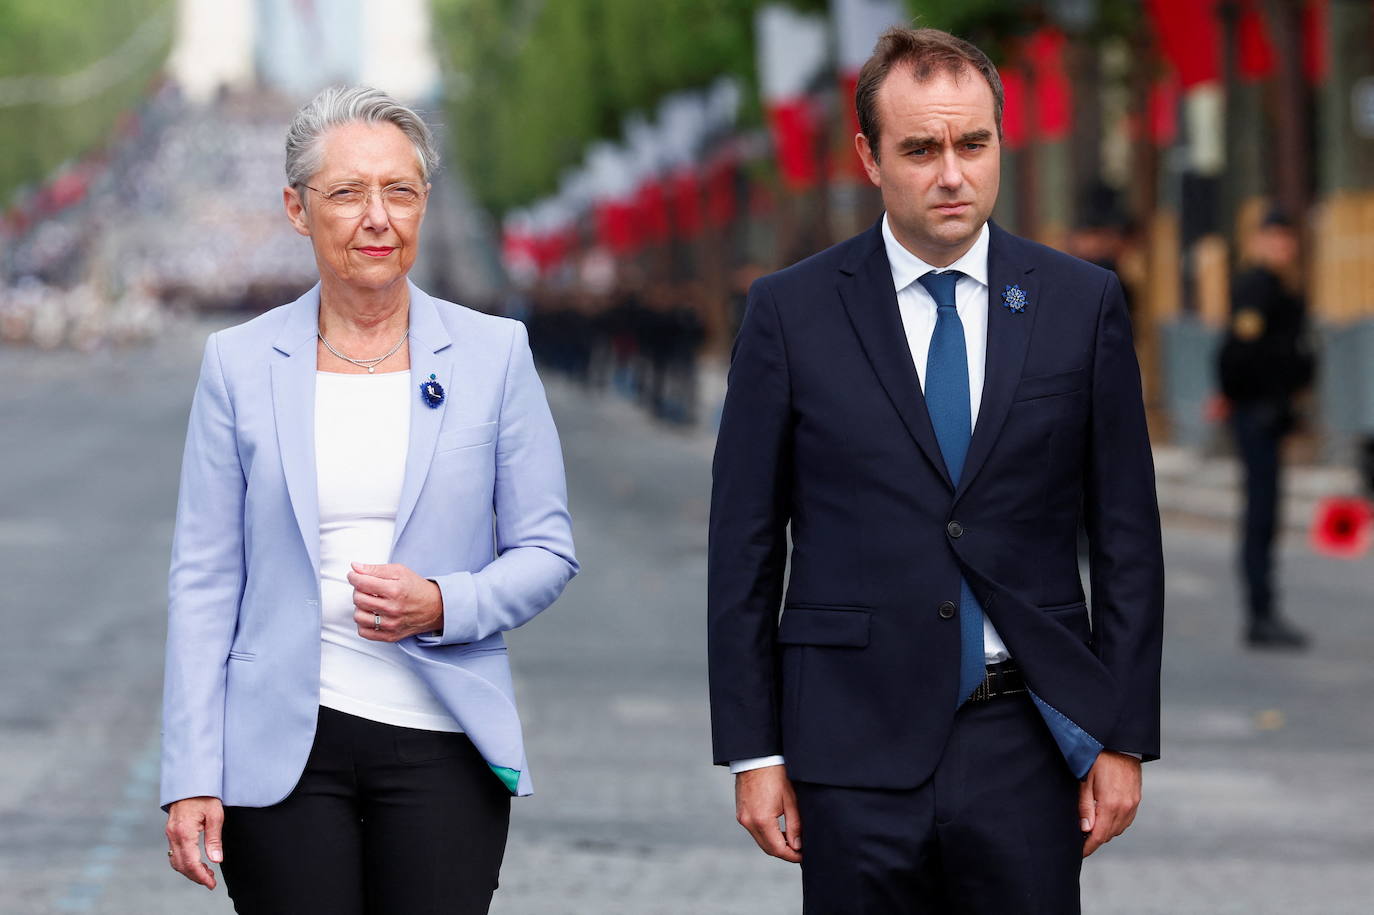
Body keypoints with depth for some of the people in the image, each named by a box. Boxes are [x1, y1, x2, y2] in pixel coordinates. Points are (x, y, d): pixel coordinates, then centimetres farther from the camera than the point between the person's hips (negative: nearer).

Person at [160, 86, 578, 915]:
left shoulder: (494, 353, 4)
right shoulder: (241, 363, 4)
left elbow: (547, 551, 7)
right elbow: (205, 579, 3)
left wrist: (443, 605, -14)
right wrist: (193, 778, -2)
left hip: (443, 745, 0)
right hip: (282, 744, 0)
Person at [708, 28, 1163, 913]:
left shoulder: (1082, 302, 4)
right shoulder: (791, 311, 1)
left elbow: (1127, 534, 6)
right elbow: (746, 543, 3)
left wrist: (1124, 738, 2)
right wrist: (753, 750, -1)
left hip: (1025, 741, 1)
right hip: (856, 743, -1)